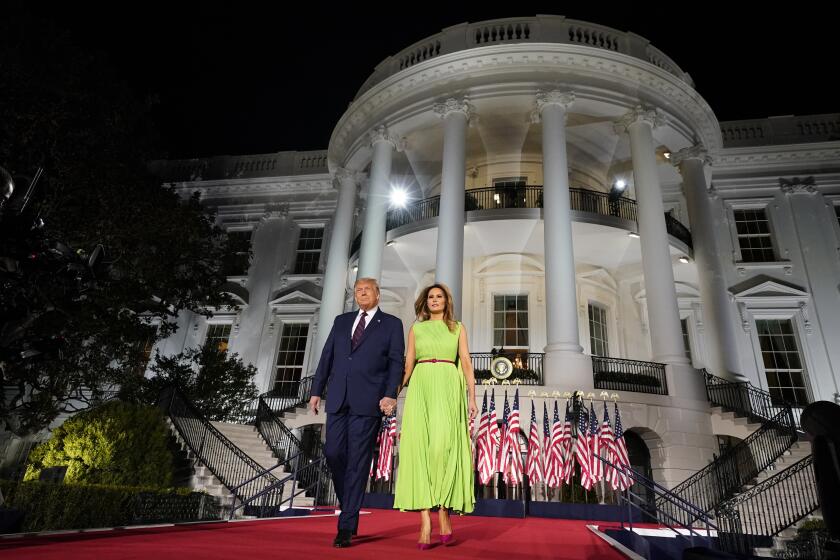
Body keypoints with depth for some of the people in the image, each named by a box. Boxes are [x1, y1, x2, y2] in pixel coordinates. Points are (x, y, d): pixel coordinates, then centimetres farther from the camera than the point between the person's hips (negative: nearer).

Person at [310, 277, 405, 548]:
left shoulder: (391, 324, 6)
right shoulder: (341, 321, 18)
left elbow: (396, 362, -2)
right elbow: (327, 357, 16)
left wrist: (391, 395, -14)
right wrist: (316, 391, 9)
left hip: (368, 401, -4)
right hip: (338, 398, 4)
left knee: (358, 461, -2)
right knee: (333, 452, 2)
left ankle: (346, 527, 6)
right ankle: (349, 506, 27)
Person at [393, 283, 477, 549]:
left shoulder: (458, 328, 15)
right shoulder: (416, 328, 17)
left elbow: (466, 363, 8)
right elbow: (408, 364, 11)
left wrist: (472, 397, -2)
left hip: (449, 389, -1)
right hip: (421, 388, 1)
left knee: (443, 445, -17)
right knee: (420, 447, -9)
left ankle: (443, 510, -3)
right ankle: (425, 524, -9)